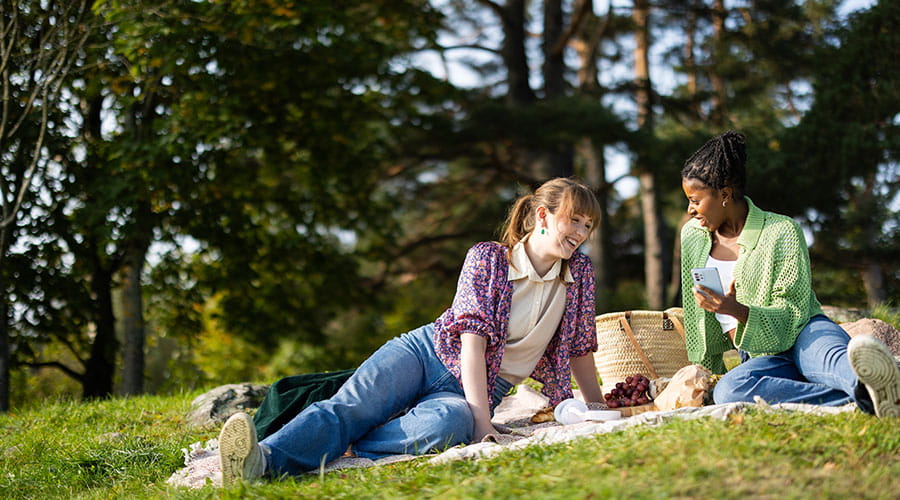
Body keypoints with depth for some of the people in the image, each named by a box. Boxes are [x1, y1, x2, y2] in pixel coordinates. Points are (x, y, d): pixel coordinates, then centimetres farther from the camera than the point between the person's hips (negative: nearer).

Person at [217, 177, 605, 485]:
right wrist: (482, 420, -26)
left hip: (476, 389, 1)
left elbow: (577, 347, 15)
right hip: (424, 354, -1)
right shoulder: (486, 258, -6)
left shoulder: (579, 270, 5)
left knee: (448, 424, -39)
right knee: (349, 406, -32)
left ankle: (324, 452, -38)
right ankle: (263, 458, -54)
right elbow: (473, 337, -16)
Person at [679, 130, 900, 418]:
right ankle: (864, 398, -50)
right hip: (763, 358, 3)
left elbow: (793, 317, -10)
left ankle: (876, 385, -76)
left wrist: (737, 310, -27)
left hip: (803, 336, -3)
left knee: (828, 353, -41)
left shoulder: (782, 232, -6)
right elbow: (695, 317, 22)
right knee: (727, 390, -35)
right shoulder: (692, 236, 11)